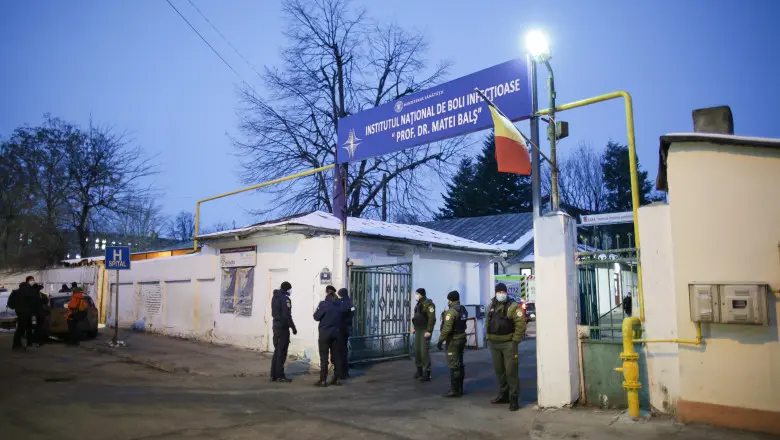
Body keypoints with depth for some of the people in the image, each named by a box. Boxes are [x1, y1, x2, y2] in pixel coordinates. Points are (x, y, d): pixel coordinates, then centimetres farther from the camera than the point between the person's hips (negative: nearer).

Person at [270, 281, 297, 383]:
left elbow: (274, 313, 12)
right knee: (282, 352, -3)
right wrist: (293, 328, -13)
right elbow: (287, 315, -18)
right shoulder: (285, 298, -15)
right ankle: (280, 376, 0)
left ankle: (273, 375, 16)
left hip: (276, 326, 8)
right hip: (283, 327, -8)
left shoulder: (275, 297, 12)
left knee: (277, 350, 14)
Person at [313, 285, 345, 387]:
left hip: (325, 333, -4)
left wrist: (317, 310, 9)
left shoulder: (323, 304, -13)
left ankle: (323, 380, 2)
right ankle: (337, 378, 13)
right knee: (336, 356, 10)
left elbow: (316, 317, -8)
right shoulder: (340, 304, 1)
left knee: (324, 357, 1)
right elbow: (343, 317, 8)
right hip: (336, 332, 4)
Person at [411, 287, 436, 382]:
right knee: (417, 351, 10)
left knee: (424, 351, -8)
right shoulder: (418, 304, 13)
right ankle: (419, 369, 23)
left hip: (425, 331, -8)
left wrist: (429, 331, -22)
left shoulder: (428, 303, -15)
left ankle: (427, 373, 0)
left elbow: (432, 318, -20)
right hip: (418, 330, 8)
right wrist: (413, 327, 16)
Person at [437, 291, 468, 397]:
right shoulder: (463, 309, 7)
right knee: (460, 364, 15)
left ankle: (454, 390, 2)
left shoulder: (451, 311, -19)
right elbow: (463, 324, 10)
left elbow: (446, 328, -24)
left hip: (453, 340, -9)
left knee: (454, 365, -3)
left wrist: (440, 340, -18)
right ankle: (460, 388, 23)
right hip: (462, 338, 9)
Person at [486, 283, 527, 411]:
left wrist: (515, 341, -15)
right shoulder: (491, 306, 11)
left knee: (510, 371, -5)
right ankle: (503, 394, 26)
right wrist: (488, 338, 12)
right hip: (494, 344, 6)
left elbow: (520, 324, -14)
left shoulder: (512, 306, -9)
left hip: (508, 343, -6)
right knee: (499, 370, 14)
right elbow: (487, 323, 19)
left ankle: (513, 398, 2)